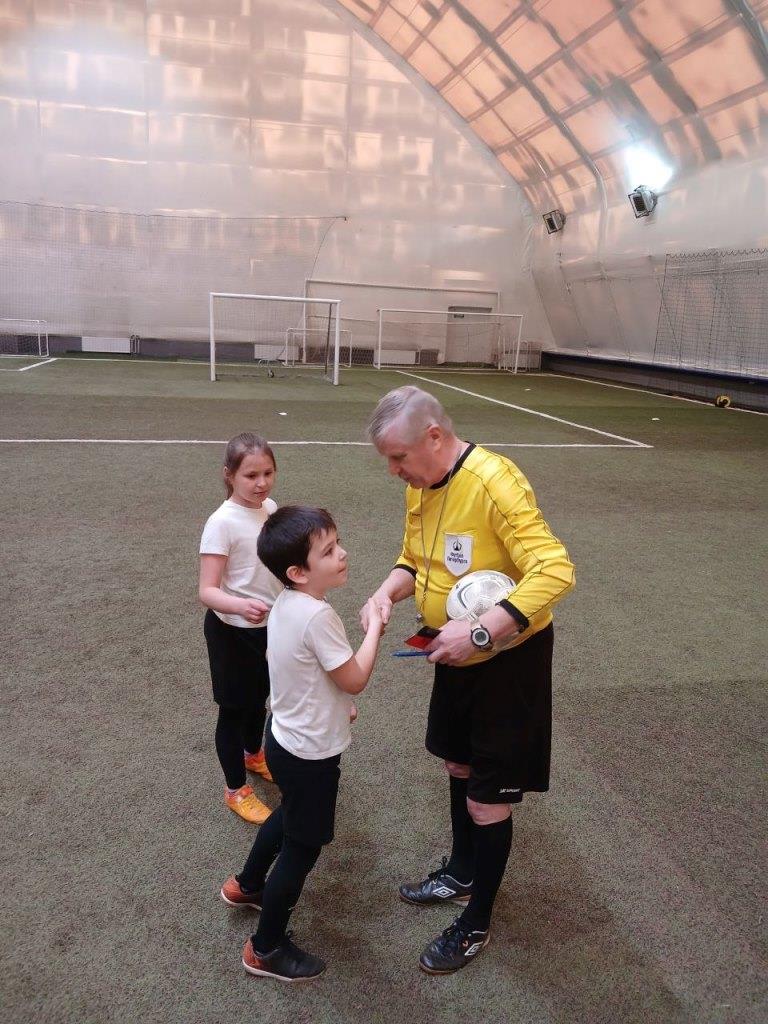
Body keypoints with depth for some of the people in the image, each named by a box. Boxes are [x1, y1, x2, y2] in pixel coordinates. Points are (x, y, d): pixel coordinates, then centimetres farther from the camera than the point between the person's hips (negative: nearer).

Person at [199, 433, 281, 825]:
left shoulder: (271, 509, -3)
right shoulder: (222, 522, -25)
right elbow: (207, 591, -28)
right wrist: (241, 606, -46)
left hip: (268, 625, 7)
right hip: (232, 631, -7)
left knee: (259, 696, 26)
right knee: (234, 708, 11)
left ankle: (253, 755, 53)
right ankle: (236, 790, 30)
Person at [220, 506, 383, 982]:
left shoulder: (286, 603, -2)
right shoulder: (318, 616, -31)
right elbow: (355, 680, -22)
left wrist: (334, 705, 17)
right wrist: (374, 627, -13)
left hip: (287, 738, 9)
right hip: (311, 752, -9)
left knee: (289, 816, 33)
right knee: (303, 847, 10)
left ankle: (246, 885, 55)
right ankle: (267, 949, 28)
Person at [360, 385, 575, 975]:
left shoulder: (494, 482, -29)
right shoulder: (421, 485, -3)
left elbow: (556, 571, -34)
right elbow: (414, 560, 10)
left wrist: (480, 633, -38)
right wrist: (388, 592, -12)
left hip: (509, 655, -8)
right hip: (459, 653, 8)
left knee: (487, 799, 4)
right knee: (459, 764, 24)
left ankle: (476, 926, 28)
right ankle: (461, 875, 49)